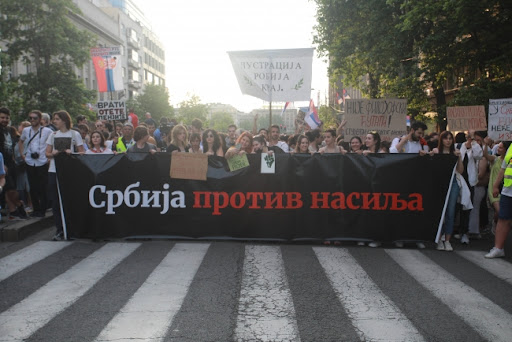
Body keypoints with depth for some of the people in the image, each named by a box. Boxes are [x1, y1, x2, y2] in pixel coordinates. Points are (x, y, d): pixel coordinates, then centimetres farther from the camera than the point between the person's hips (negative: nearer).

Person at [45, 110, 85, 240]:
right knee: (55, 201, 1)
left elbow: (82, 152, 1)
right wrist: (53, 153, -8)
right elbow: (47, 153, 13)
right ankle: (59, 229, 9)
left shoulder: (74, 134, 4)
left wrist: (71, 153, -16)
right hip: (54, 171, 4)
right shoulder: (53, 135, 14)